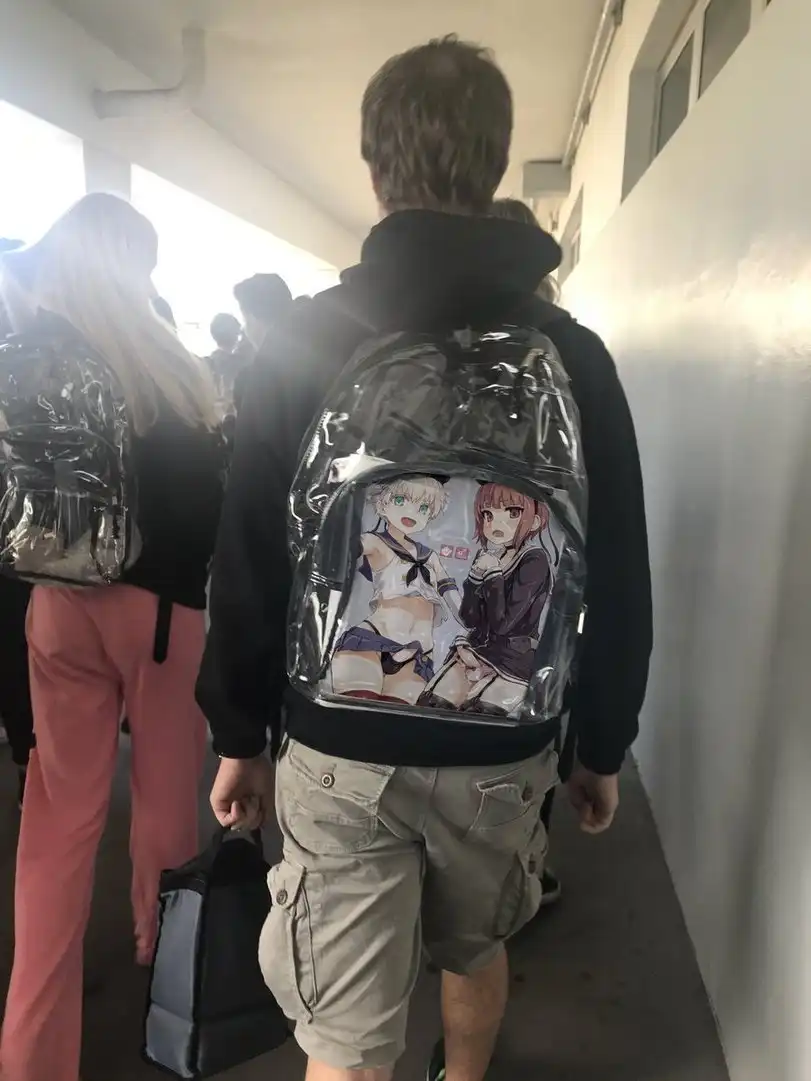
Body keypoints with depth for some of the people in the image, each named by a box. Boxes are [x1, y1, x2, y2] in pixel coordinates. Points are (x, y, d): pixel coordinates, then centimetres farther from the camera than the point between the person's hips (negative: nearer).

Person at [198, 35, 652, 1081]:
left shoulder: (302, 340, -7)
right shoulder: (571, 354, -4)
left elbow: (248, 561, -6)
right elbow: (617, 579, -3)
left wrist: (238, 734, 6)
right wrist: (602, 746, 9)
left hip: (337, 747, -2)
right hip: (502, 747, 3)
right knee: (477, 950, 30)